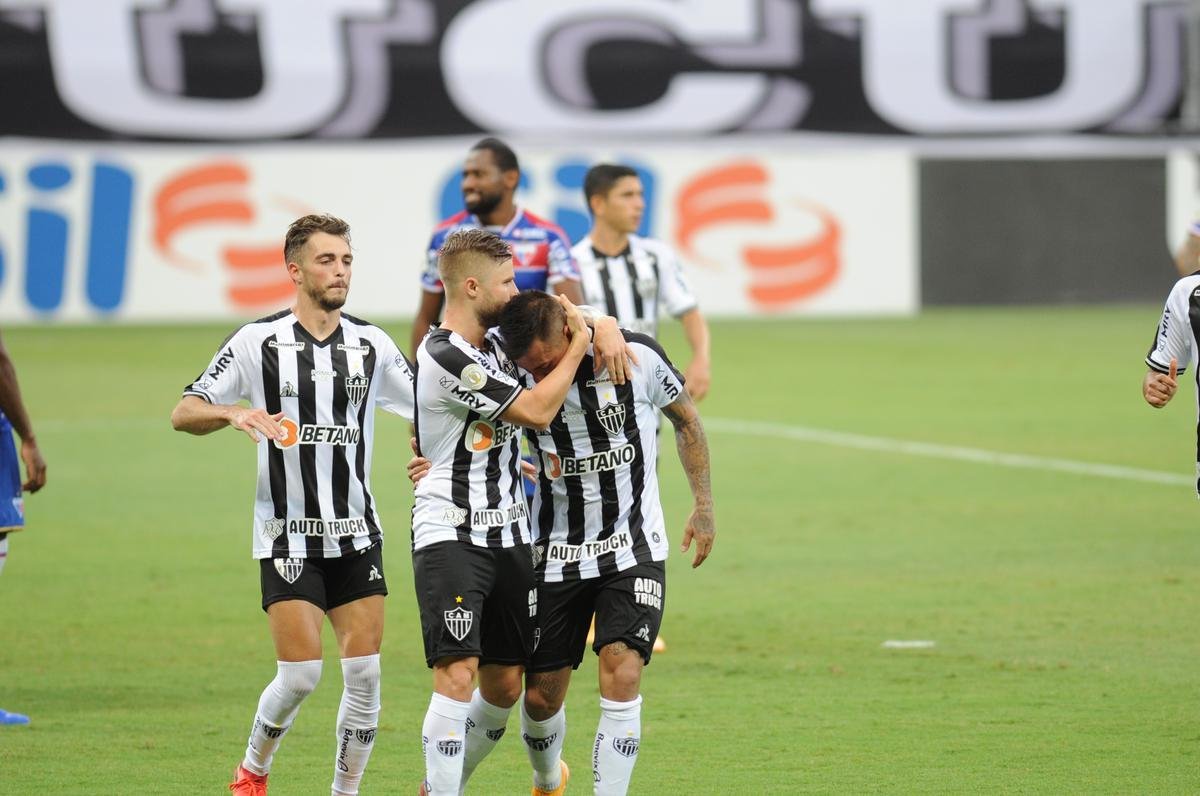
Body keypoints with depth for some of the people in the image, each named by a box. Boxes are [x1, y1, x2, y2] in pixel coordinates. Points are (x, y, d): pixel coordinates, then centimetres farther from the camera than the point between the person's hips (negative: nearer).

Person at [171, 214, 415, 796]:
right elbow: (183, 414, -4)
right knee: (300, 674, -9)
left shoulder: (372, 345, 5)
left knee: (364, 672, -4)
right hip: (287, 535, -3)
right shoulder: (258, 342, -4)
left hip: (356, 534, 3)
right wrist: (234, 413, -24)